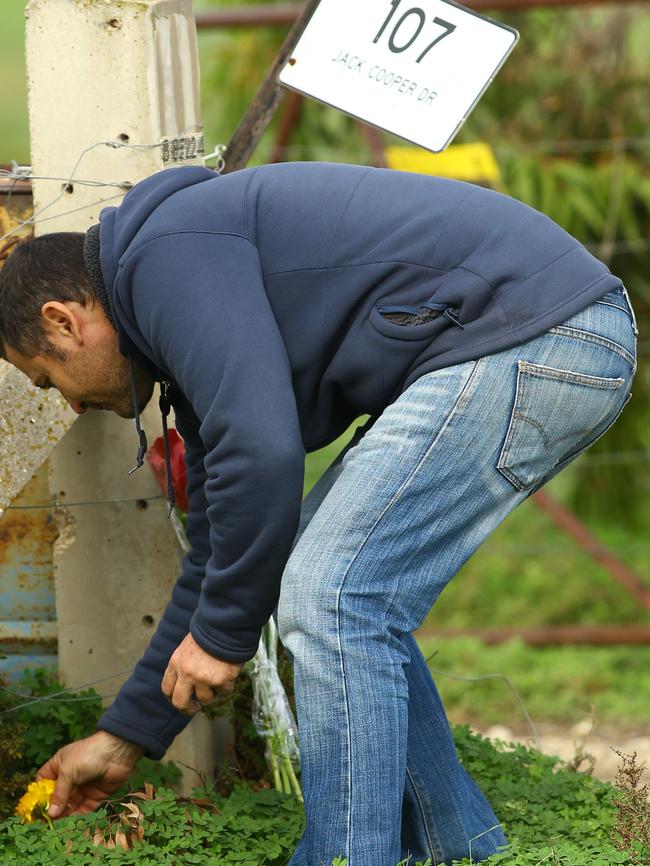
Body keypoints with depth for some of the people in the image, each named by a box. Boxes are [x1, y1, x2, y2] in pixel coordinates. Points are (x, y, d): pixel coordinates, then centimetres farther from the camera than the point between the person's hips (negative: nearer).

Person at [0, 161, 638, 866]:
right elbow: (221, 549, 29)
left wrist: (221, 633, -6)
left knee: (335, 597, -10)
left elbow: (261, 452, -20)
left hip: (528, 336, -11)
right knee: (336, 582, 18)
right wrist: (124, 736, 33)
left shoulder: (165, 255, -7)